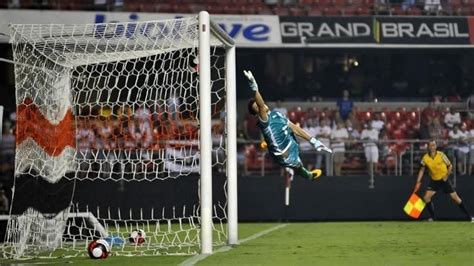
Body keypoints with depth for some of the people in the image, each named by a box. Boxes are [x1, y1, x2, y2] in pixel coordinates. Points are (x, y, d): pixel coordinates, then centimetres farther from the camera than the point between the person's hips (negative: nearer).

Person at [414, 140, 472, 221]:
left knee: (455, 197, -4)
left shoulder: (441, 155, -15)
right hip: (434, 180, 2)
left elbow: (450, 166, -4)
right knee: (426, 197, -13)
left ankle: (469, 216, 4)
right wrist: (418, 183, -2)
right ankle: (433, 218, 0)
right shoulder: (425, 158, -9)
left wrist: (447, 175, -16)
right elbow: (422, 170, 3)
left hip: (444, 180, -2)